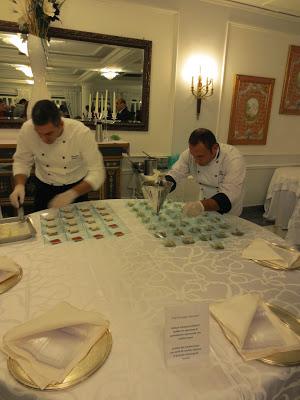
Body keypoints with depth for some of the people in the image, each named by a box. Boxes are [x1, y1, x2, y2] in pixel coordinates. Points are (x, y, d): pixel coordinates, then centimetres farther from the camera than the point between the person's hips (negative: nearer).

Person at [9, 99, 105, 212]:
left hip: (77, 187, -1)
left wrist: (72, 194, -40)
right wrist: (19, 185, -25)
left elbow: (97, 173, -27)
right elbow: (21, 161, -6)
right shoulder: (27, 130, -21)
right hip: (44, 188, 2)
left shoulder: (82, 133, -29)